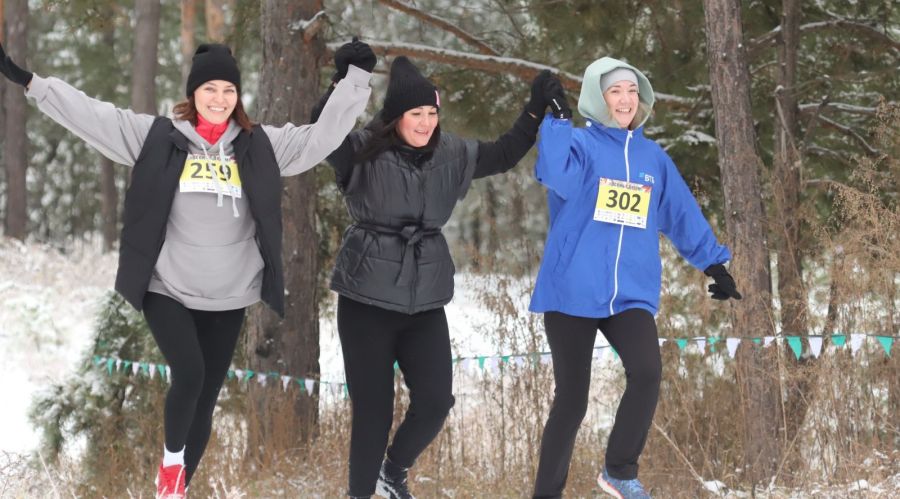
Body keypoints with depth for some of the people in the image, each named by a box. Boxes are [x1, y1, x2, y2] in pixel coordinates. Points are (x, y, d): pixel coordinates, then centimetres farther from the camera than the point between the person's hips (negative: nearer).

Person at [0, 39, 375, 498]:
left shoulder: (261, 145, 4)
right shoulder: (157, 136, -1)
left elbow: (323, 134, 4)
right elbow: (89, 114, -3)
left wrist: (355, 78, -3)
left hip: (228, 296, 3)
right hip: (168, 289, -3)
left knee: (206, 395, 6)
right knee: (188, 373, -21)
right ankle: (171, 457, 6)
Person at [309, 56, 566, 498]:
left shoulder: (451, 156, 6)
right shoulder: (363, 151, -9)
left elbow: (503, 155, 18)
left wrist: (536, 109, 10)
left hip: (424, 300, 4)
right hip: (367, 299, -4)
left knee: (435, 400, -3)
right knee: (372, 408, 0)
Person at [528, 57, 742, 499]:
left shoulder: (652, 157, 14)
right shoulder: (580, 145, 0)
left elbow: (684, 215, 22)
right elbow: (556, 175, -23)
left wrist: (714, 264, 22)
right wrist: (557, 118, -25)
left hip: (632, 294, 3)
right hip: (572, 292, -3)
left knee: (647, 372, -22)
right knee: (571, 398, 0)